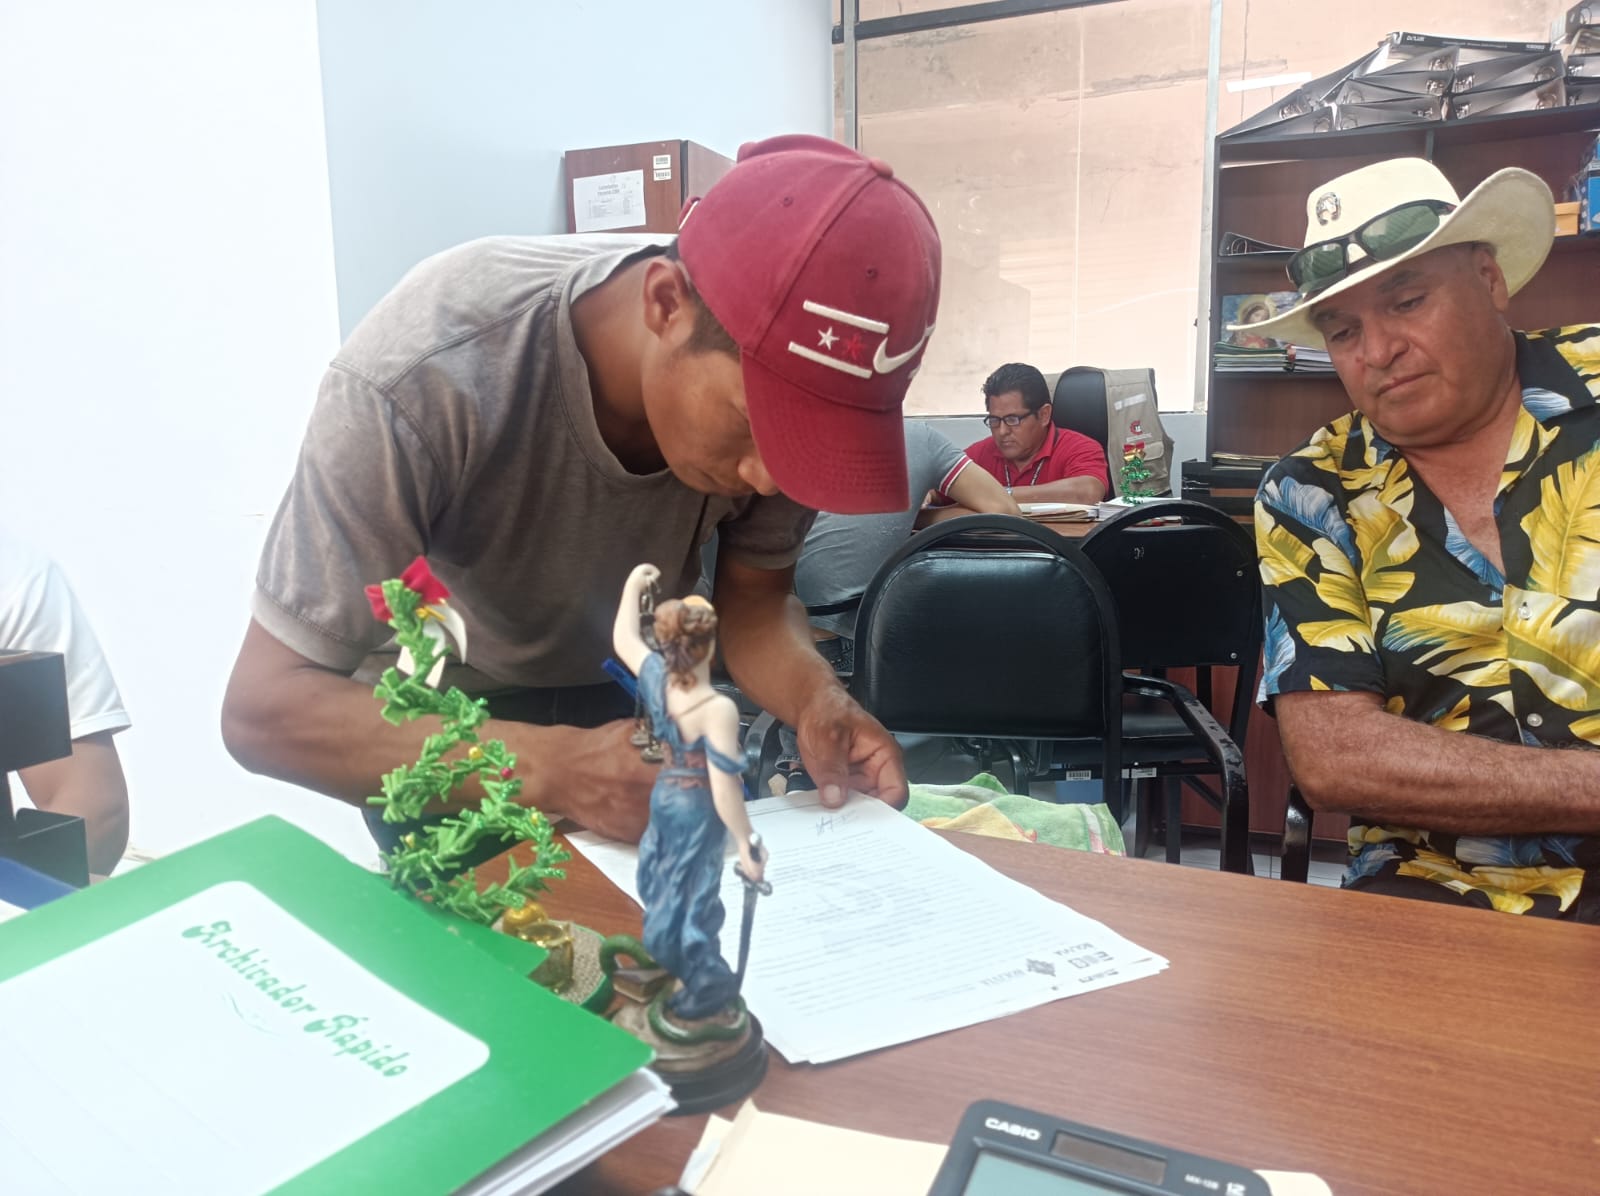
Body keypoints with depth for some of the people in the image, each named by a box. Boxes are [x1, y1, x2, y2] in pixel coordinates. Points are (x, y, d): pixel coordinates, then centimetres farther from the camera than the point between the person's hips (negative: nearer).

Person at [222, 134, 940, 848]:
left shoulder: (778, 358, -24)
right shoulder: (424, 380, -37)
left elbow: (754, 600, -12)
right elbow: (264, 709, -34)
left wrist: (819, 701, -34)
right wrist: (554, 767, -48)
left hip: (632, 698, 3)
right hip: (440, 722, -2)